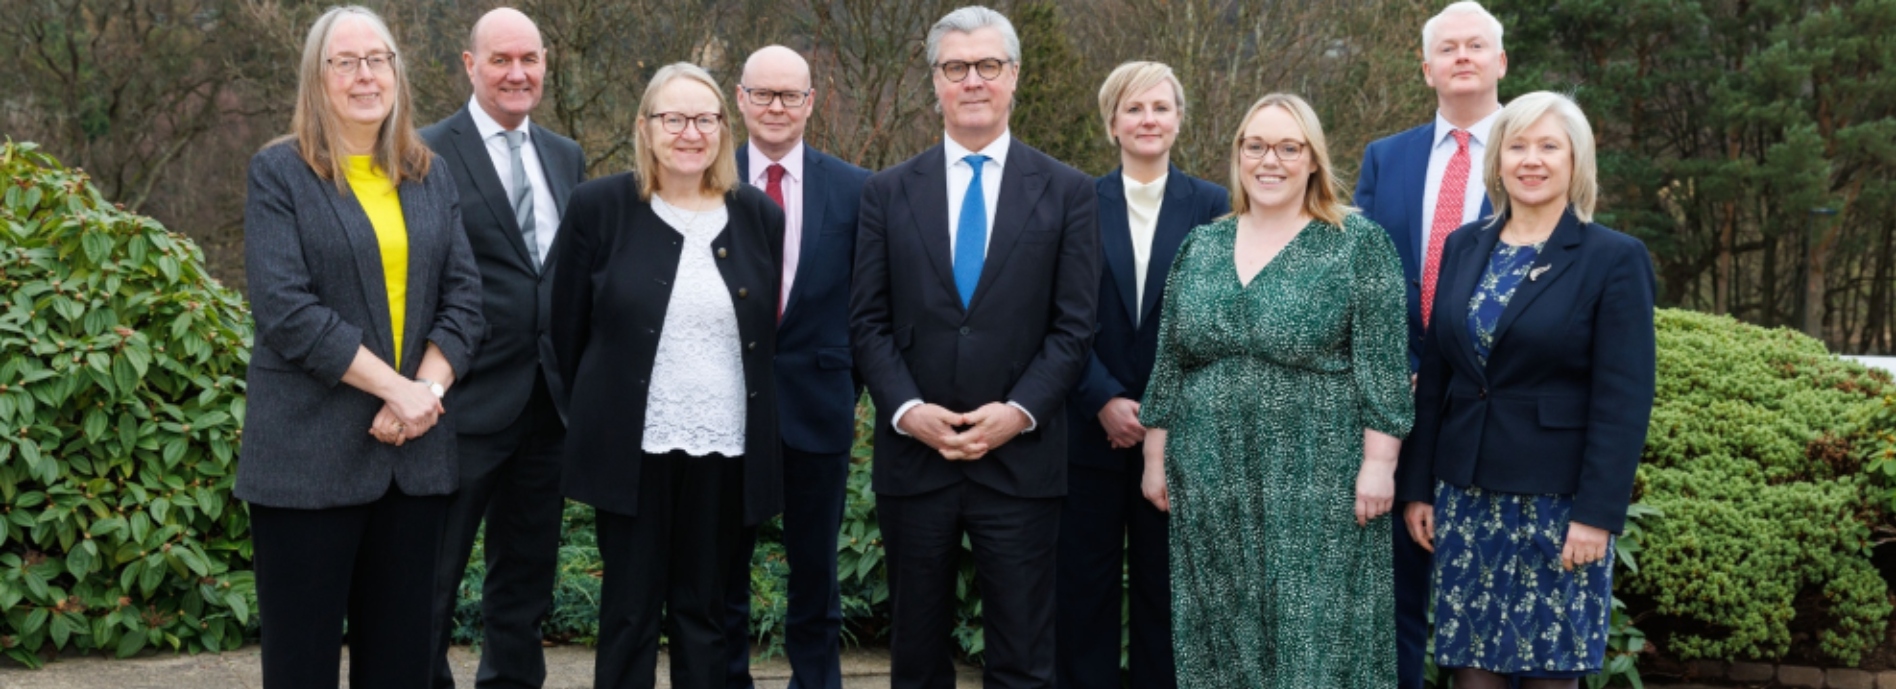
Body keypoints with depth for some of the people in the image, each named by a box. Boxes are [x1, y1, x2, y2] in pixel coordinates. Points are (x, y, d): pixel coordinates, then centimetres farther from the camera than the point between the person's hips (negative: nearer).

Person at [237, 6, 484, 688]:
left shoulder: (431, 175, 13)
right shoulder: (280, 172, -1)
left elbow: (463, 298, 7)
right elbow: (286, 310, -11)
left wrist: (428, 388, -10)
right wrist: (397, 389, -15)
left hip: (414, 452, 4)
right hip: (311, 454, -4)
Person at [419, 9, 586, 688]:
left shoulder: (566, 158, 12)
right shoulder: (430, 153, -7)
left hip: (549, 398, 6)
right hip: (469, 400, -6)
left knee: (526, 576, 15)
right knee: (433, 575, 3)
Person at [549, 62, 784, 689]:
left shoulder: (760, 216, 4)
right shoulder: (598, 207, -3)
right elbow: (567, 329, 3)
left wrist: (755, 425, 12)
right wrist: (595, 416, 9)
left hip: (727, 450, 2)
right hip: (632, 446, -2)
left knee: (704, 612, 10)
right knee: (630, 611, 6)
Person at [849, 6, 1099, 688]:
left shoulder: (1066, 191, 3)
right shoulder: (888, 192, 7)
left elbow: (1073, 326, 0)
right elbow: (868, 322, 4)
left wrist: (1019, 412, -13)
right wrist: (907, 409, -11)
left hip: (1020, 458, -1)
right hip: (913, 453, 2)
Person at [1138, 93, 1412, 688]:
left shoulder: (1358, 244, -2)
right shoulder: (1200, 247, 10)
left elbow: (1382, 365, -6)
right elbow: (1168, 364, 13)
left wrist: (1378, 464, -12)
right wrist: (1156, 456, 9)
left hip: (1318, 484, -4)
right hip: (1210, 484, 4)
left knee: (1318, 639, -1)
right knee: (1221, 641, 9)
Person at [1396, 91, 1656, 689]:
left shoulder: (1614, 259, -5)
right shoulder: (1464, 247, 9)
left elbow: (1623, 400, -9)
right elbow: (1434, 376, 10)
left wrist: (1597, 513, -14)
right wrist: (1417, 487, 7)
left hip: (1557, 503, -4)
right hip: (1465, 497, 4)